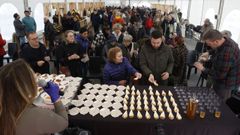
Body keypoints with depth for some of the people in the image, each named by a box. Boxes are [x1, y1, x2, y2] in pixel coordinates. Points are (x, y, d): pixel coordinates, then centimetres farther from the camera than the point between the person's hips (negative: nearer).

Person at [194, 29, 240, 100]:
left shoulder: (227, 53, -37)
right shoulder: (224, 41, -7)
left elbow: (220, 75, -30)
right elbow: (216, 50, 20)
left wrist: (203, 69, -23)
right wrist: (209, 53, 5)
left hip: (226, 84, -9)